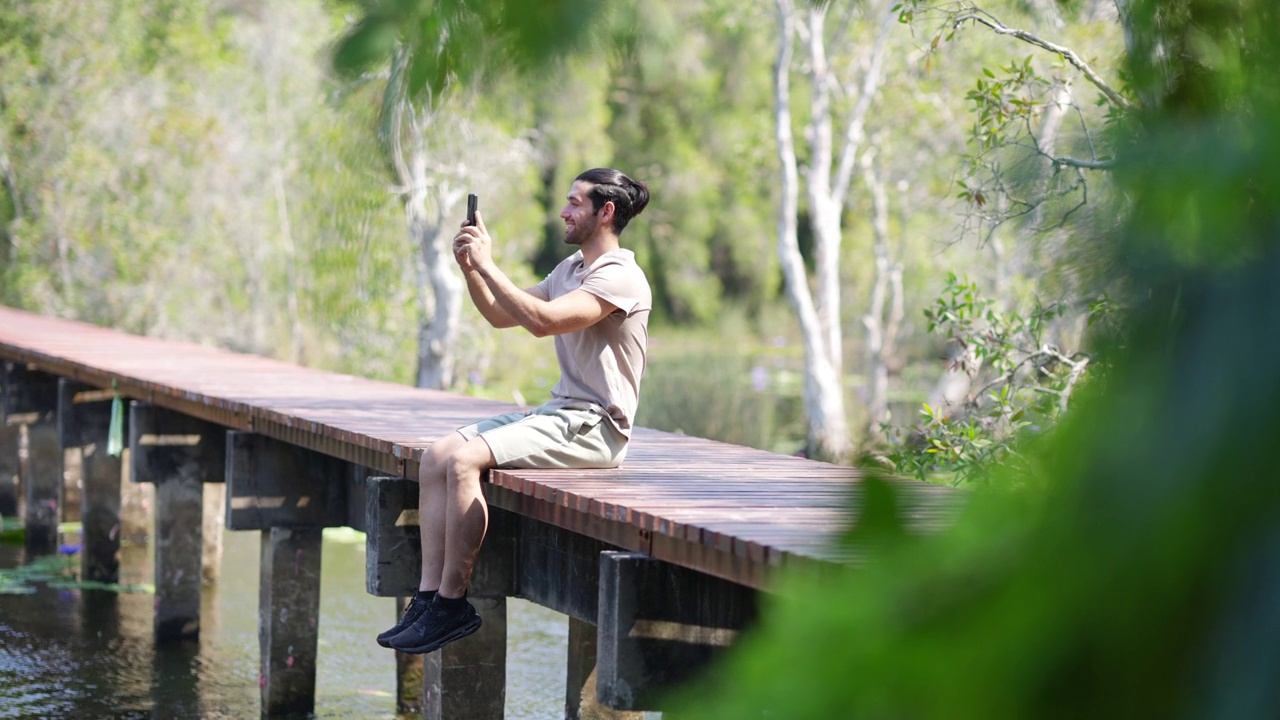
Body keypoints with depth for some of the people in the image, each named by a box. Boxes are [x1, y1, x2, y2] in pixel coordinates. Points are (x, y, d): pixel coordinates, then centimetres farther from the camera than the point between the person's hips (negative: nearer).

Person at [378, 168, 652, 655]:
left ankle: (451, 604, -19)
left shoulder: (620, 277, -13)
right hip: (559, 413, 10)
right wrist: (469, 268, 8)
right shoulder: (571, 269, 18)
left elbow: (542, 320, -26)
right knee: (437, 455, -5)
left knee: (465, 459, -25)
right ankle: (429, 594, -10)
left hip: (594, 427, -10)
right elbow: (500, 315, 24)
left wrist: (487, 265, -19)